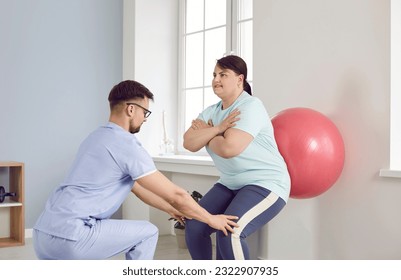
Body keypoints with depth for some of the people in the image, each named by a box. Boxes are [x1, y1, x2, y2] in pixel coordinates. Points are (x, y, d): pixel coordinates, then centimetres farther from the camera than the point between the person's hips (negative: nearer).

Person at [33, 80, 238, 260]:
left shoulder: (98, 137, 23)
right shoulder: (127, 145, -7)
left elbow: (136, 187, 33)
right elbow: (175, 195, -3)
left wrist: (171, 210, 41)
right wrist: (211, 219, 12)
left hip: (44, 235, 9)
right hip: (70, 238, -8)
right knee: (146, 233, 10)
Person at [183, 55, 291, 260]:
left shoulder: (250, 106, -15)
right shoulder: (211, 111, 9)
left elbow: (229, 148, -26)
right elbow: (189, 143, -6)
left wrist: (206, 133, -8)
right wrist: (217, 129, -20)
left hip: (265, 183, -8)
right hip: (230, 183, 8)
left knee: (230, 232, -28)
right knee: (194, 226, -4)